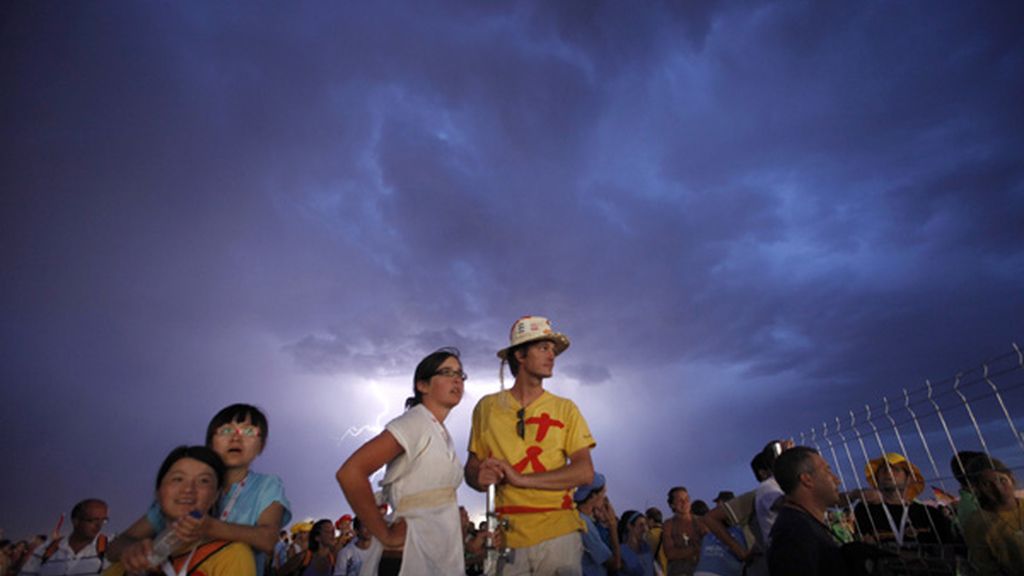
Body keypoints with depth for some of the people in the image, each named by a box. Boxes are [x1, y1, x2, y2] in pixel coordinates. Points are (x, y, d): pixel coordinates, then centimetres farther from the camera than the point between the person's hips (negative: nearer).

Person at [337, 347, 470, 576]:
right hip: (409, 557, -8)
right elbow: (350, 472, -25)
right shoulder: (414, 423, -16)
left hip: (442, 556, 8)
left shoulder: (441, 434, 9)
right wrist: (385, 535, -19)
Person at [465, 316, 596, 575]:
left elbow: (585, 472, -5)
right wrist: (480, 477, -16)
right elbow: (471, 467, 8)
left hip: (558, 534, 0)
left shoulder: (565, 409, 3)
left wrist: (521, 478, -15)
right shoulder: (487, 407, 4)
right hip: (507, 536, 0)